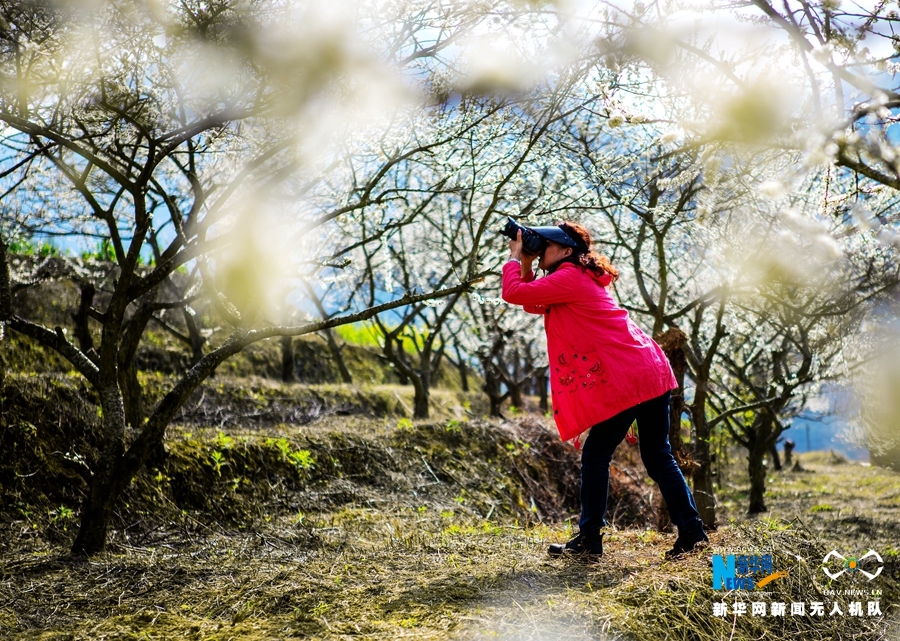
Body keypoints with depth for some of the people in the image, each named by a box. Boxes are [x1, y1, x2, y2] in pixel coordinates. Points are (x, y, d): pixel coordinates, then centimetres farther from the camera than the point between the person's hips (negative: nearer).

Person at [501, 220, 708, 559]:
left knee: (595, 456, 1)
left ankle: (589, 539, 5)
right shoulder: (583, 278, 22)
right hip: (653, 373, 10)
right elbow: (532, 303, 27)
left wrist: (515, 257, 3)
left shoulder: (569, 278, -8)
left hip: (626, 381, -10)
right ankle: (692, 531, 12)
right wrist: (525, 263, 17)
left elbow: (513, 293, -13)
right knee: (658, 457, 13)